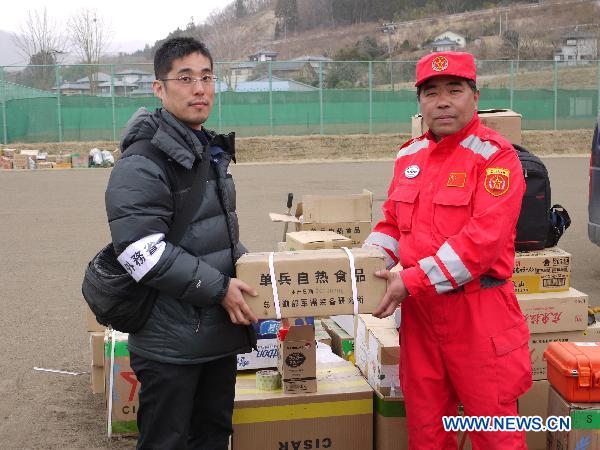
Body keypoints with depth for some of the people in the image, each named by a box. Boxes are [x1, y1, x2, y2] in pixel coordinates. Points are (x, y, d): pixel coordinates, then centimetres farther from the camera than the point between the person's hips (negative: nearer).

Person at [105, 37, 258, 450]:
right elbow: (141, 250, -24)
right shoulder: (141, 164, -16)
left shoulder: (211, 153, 13)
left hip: (220, 332, 8)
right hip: (171, 342, -8)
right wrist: (218, 287, -21)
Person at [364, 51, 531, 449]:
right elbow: (392, 224, 17)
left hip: (477, 312, -6)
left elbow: (484, 238, -21)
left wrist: (413, 280, -21)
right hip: (419, 310, 6)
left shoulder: (495, 156, -11)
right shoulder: (409, 156, 10)